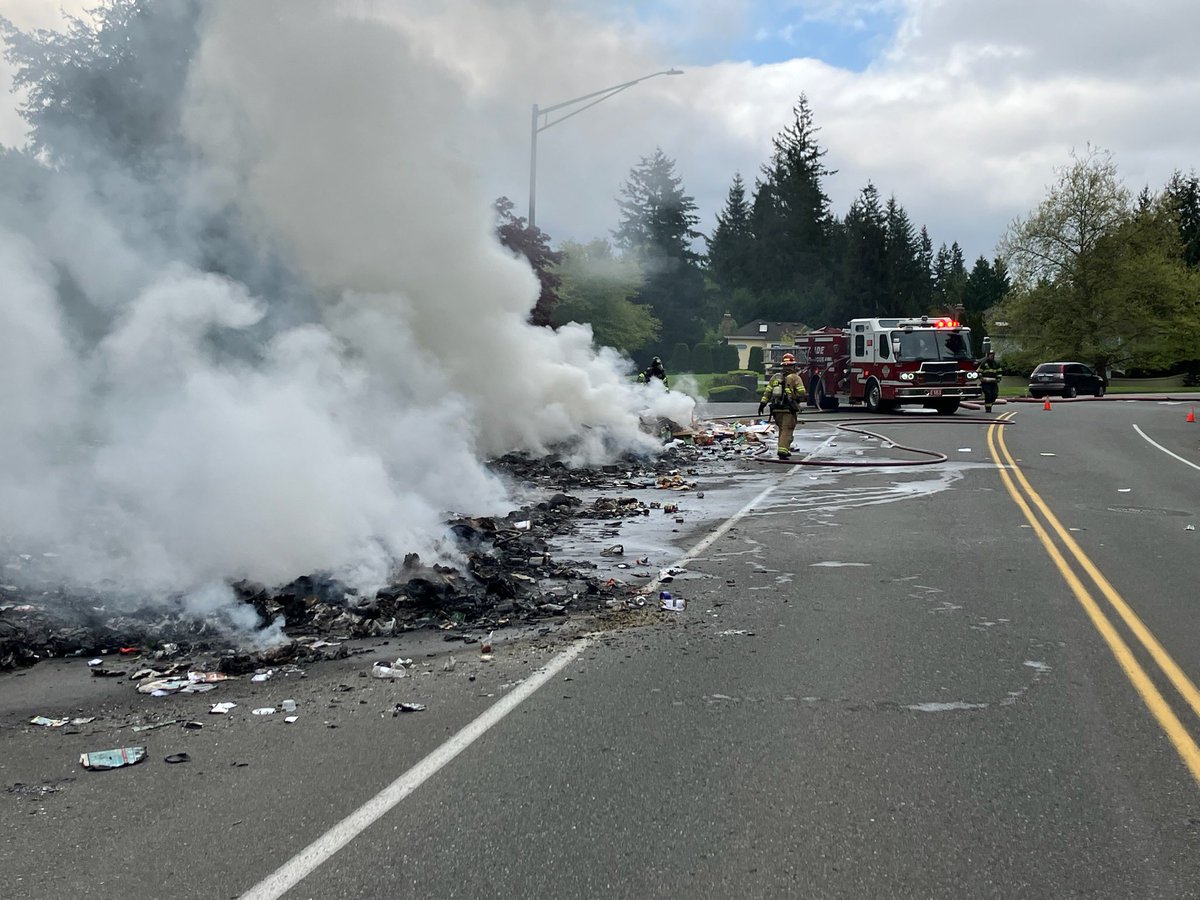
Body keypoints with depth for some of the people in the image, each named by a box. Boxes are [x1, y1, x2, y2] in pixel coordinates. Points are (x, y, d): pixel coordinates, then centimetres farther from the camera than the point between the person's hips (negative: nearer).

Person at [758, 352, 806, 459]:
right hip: (789, 410, -5)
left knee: (782, 429, 19)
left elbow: (767, 392, 5)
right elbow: (801, 393, -10)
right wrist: (795, 400, 8)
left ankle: (785, 449, 25)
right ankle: (783, 451, -17)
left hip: (777, 409, 5)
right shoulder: (795, 378, -3)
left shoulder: (775, 377, 11)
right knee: (787, 430, -5)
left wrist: (762, 403, 5)